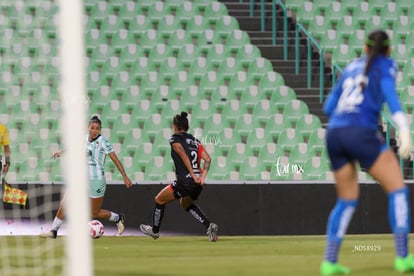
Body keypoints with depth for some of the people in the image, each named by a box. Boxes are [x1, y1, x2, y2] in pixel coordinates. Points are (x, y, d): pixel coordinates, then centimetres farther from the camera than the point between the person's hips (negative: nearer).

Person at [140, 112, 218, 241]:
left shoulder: (175, 139, -2)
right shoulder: (194, 140, 16)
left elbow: (184, 156, -17)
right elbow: (208, 159, 4)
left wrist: (193, 176, -19)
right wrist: (202, 177, -1)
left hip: (185, 182, -7)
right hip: (198, 184, 7)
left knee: (159, 200, 16)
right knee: (186, 204, 33)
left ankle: (155, 230, 30)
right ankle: (209, 226, 15)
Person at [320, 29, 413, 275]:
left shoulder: (352, 68, 24)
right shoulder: (386, 65, 9)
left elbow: (329, 107, 24)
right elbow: (389, 93, -10)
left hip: (334, 135, 6)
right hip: (361, 133, -6)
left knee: (347, 200, 16)